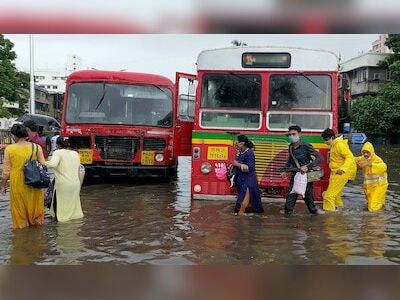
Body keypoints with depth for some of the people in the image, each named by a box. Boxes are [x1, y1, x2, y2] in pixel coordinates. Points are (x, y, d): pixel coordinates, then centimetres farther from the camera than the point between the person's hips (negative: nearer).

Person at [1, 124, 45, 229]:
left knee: (19, 206, 14)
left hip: (17, 183, -2)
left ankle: (21, 224, 23)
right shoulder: (36, 147, -5)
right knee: (34, 204, 18)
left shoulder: (9, 149, -8)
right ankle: (36, 221, 29)